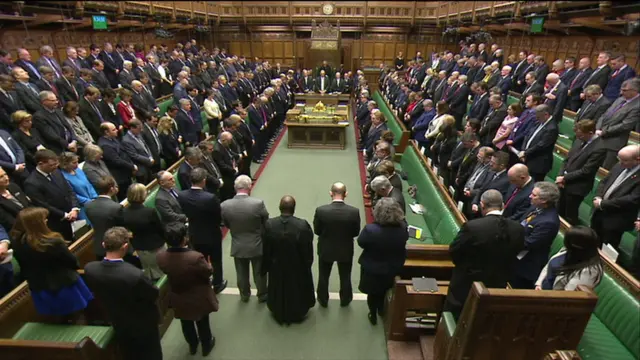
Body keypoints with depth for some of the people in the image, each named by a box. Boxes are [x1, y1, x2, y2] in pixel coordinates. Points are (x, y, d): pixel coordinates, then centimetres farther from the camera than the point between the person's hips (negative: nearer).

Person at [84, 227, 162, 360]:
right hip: (144, 325, -5)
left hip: (118, 324, 5)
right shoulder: (135, 275, -41)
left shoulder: (89, 269, -24)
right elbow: (154, 294, -21)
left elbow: (96, 292, -3)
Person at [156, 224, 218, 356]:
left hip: (179, 299, 4)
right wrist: (208, 265, 2)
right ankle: (206, 345, 47)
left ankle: (192, 345, 53)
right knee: (202, 323, 24)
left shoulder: (160, 257, -25)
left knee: (186, 324, 29)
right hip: (199, 299, -3)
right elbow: (208, 272, -19)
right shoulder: (196, 257, -39)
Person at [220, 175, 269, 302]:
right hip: (257, 245, -1)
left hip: (238, 247, 2)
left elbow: (227, 225, -3)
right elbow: (266, 223, -11)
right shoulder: (258, 203, -26)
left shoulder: (224, 205, -19)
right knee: (259, 272, 21)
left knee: (242, 273, 23)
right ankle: (262, 295, 41)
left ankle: (244, 295, 44)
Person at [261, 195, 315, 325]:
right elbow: (308, 251, -15)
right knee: (297, 292, 26)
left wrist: (265, 268, 4)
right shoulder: (303, 225, -27)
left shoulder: (269, 225, -23)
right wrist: (308, 265, 4)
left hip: (277, 267, 1)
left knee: (279, 291, 26)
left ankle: (279, 314, 49)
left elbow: (266, 251, -11)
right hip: (298, 268, 0)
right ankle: (298, 314, 49)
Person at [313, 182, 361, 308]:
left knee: (323, 276, 24)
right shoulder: (354, 211, -22)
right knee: (345, 277, 25)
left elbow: (317, 231, -11)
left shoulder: (321, 210, -24)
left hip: (326, 249, 0)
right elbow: (356, 232, -10)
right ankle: (345, 300, 45)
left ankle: (323, 300, 43)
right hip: (346, 250, 1)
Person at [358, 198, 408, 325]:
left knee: (372, 293, 24)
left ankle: (373, 316, 44)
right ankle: (380, 310, 55)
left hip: (372, 270, -3)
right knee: (383, 290, 32)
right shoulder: (403, 228, -25)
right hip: (393, 269, 3)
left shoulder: (370, 229, -35)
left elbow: (361, 243, -15)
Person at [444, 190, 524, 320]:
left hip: (467, 286, -5)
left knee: (453, 320, 16)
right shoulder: (518, 229, -11)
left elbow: (453, 252, -12)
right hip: (497, 287, 5)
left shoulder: (472, 226, -26)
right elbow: (512, 256, 5)